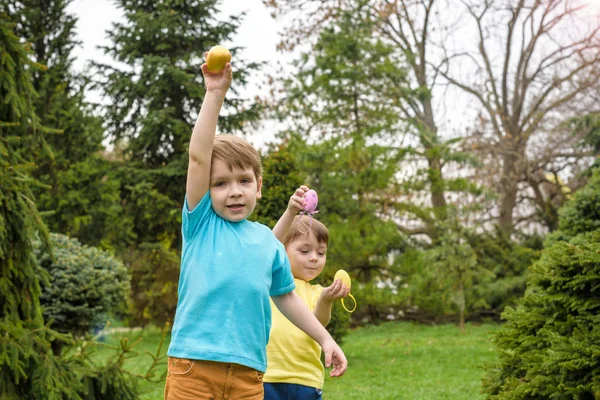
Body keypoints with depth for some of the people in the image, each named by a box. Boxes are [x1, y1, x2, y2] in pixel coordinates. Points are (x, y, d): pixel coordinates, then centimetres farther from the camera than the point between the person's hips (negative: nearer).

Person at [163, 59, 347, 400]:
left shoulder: (268, 241, 12)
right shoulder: (201, 223, 4)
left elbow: (286, 296, 23)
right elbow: (198, 157, -7)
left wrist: (325, 339, 23)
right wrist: (215, 94, -10)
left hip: (247, 371, 3)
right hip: (193, 364, -3)